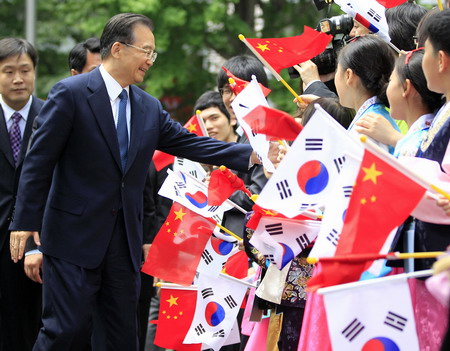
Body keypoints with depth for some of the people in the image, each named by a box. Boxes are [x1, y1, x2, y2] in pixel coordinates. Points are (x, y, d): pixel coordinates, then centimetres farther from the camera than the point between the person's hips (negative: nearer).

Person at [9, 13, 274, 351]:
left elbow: (190, 143, 6)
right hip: (74, 234, -6)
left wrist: (252, 154, -6)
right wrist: (26, 222, -12)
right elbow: (40, 160, -9)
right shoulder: (71, 93, -9)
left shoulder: (150, 108, 10)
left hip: (125, 240, 6)